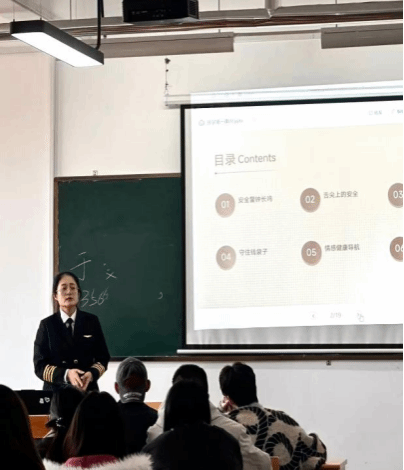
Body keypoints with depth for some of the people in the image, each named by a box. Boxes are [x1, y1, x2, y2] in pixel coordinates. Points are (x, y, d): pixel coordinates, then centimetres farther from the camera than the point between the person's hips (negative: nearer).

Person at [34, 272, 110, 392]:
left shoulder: (92, 322, 7)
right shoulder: (47, 325, 2)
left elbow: (103, 358, 9)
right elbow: (40, 366, -2)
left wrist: (91, 374, -13)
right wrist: (66, 374, -19)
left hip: (87, 390, 1)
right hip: (56, 391, -1)